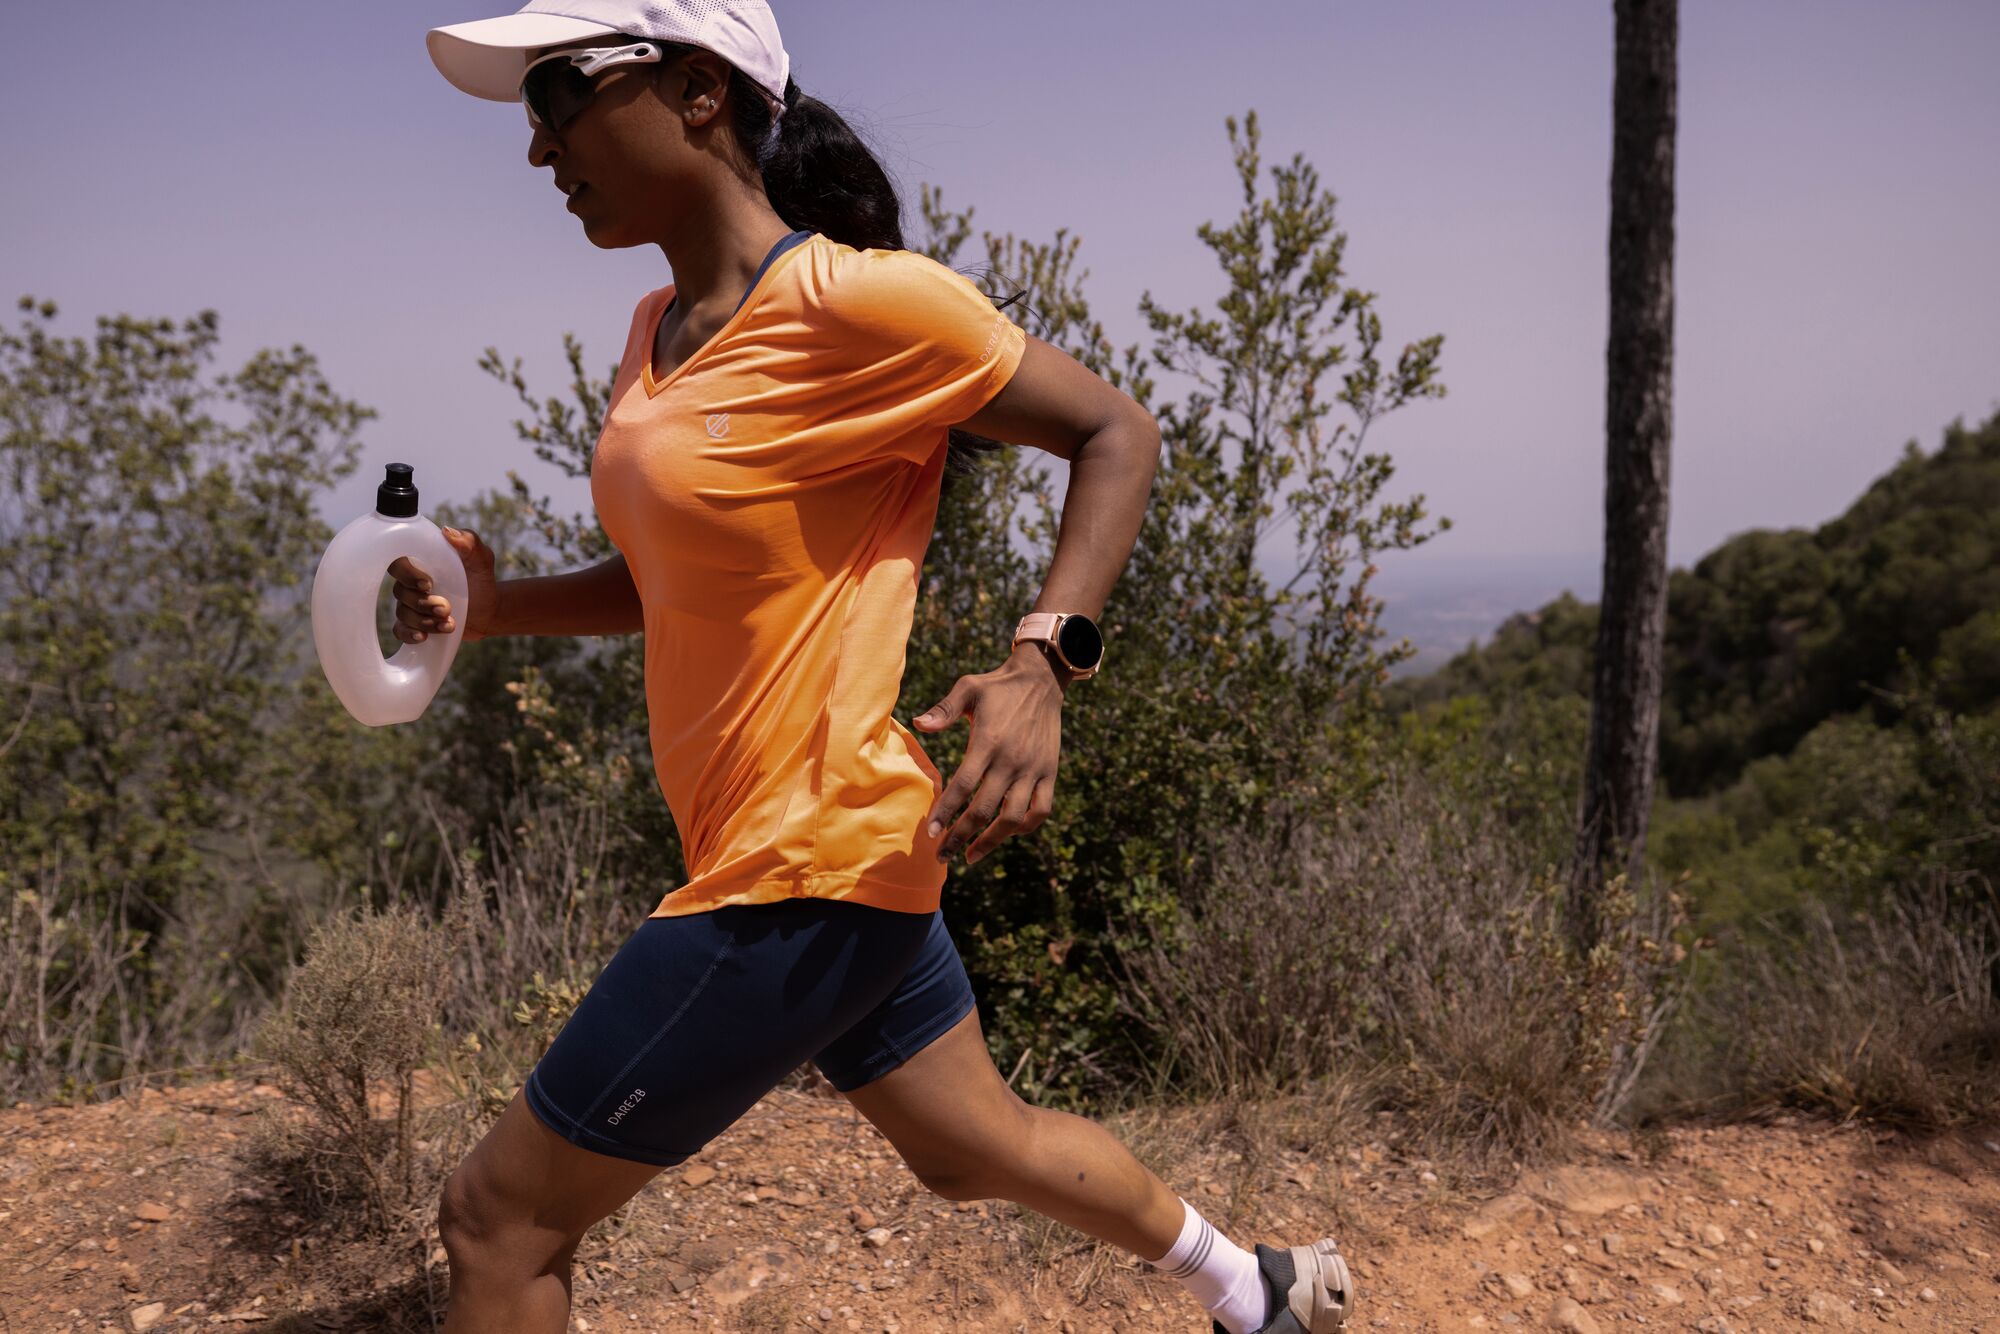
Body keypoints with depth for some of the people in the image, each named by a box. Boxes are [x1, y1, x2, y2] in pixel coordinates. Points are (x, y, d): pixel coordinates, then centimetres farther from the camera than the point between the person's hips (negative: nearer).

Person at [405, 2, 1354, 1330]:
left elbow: (1118, 431, -9)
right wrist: (495, 605, 3)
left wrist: (1043, 660, -22)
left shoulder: (856, 299, -17)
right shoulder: (662, 334, 9)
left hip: (810, 868, -9)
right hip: (780, 850, 9)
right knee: (977, 1145, 26)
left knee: (500, 1216, 2)